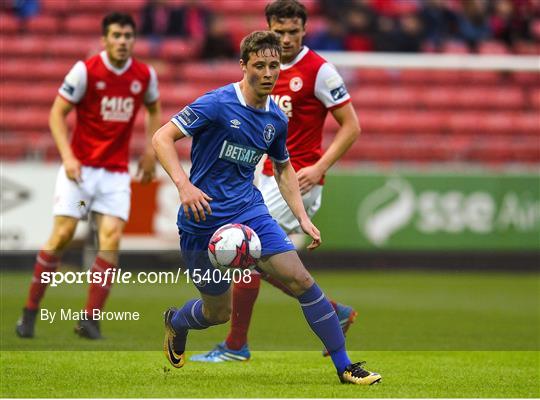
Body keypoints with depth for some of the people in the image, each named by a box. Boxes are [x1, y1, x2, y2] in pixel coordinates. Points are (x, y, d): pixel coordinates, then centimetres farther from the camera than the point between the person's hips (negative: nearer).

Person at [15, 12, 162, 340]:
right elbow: (57, 113, -5)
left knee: (112, 237, -12)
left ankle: (90, 320, -8)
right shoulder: (86, 70, -9)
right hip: (81, 166, -3)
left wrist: (150, 151, 11)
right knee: (63, 233, -10)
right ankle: (31, 311, 2)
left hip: (117, 171, 3)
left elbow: (155, 110, 22)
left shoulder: (145, 75, 2)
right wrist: (67, 156, -16)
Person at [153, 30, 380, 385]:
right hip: (204, 219, -5)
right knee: (218, 312, 5)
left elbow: (283, 168, 23)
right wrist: (184, 185, -30)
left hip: (249, 210, 5)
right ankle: (175, 322, 42)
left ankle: (344, 366, -7)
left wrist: (303, 218, 11)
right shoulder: (218, 104, -14)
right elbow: (162, 138, -16)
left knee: (301, 280, -12)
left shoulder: (277, 119, 6)